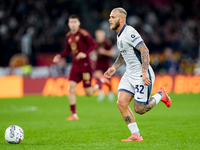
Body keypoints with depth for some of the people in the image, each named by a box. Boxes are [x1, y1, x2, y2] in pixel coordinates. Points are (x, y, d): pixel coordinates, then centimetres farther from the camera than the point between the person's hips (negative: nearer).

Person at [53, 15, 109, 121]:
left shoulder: (83, 33, -11)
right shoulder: (68, 36, 9)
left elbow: (93, 44, -11)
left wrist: (85, 53, -25)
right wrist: (60, 56, 4)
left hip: (85, 65, -6)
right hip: (75, 66, 6)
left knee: (89, 93, -3)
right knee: (71, 87, -10)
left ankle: (101, 81, 28)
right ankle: (74, 114, -6)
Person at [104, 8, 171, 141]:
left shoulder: (129, 32, -19)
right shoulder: (120, 34, 11)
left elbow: (144, 50, -24)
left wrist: (144, 72, -29)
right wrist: (114, 67, 17)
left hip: (142, 75, -9)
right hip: (129, 74, 9)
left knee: (140, 109, -5)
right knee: (121, 103, -5)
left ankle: (160, 95, 21)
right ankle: (136, 135, 3)